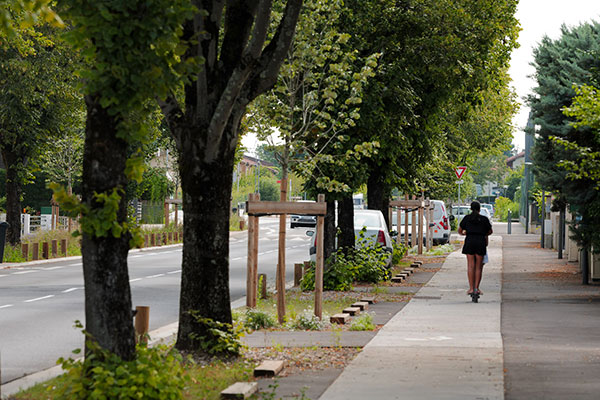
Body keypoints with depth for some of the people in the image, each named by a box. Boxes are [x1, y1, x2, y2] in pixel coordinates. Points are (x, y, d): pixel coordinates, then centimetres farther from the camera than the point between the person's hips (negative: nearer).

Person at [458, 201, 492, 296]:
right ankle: (476, 288, 2)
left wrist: (463, 233, 37)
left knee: (471, 266, 0)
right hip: (481, 242, 0)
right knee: (478, 266, 5)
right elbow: (490, 231, 19)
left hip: (469, 242, 0)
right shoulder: (484, 219, 6)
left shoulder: (467, 218, 7)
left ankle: (471, 288, -4)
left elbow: (460, 231, 14)